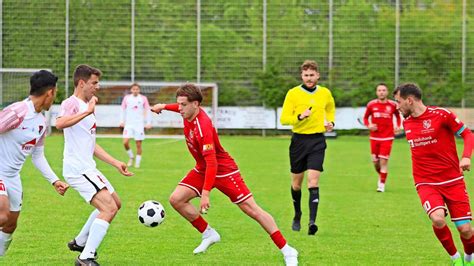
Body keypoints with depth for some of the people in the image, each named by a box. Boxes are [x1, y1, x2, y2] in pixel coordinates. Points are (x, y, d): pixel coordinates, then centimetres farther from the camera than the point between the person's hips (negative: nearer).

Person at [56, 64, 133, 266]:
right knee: (109, 208, -19)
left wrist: (116, 163, 21)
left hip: (87, 168, 10)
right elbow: (60, 123, -34)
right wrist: (87, 112, -33)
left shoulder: (86, 107, 21)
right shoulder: (71, 103, -10)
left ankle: (79, 242, 29)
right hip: (77, 168, -10)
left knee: (115, 203, 21)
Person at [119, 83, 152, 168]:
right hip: (129, 124, 1)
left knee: (138, 144, 0)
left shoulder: (143, 98, 1)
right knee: (125, 142, -12)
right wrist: (122, 121, 5)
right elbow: (123, 110, 12)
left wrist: (149, 123, 0)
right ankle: (131, 157, 12)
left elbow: (147, 111, 5)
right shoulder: (126, 98, 4)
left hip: (139, 124, -1)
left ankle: (137, 162, 11)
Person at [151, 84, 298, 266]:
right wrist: (164, 106, 25)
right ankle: (208, 234, 10)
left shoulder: (203, 127, -32)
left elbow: (211, 163, -37)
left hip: (223, 170, -9)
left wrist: (206, 193, -42)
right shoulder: (189, 113, -8)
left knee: (251, 209, -10)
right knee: (176, 199, -7)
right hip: (202, 169, 9)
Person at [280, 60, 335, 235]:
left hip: (317, 141, 0)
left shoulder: (325, 93, 5)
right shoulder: (293, 93, -3)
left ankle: (312, 222, -20)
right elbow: (284, 118, -7)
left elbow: (330, 109, 27)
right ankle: (297, 215, 34)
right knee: (296, 183, 10)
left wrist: (330, 122, 8)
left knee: (313, 181, -14)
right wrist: (300, 117, -23)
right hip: (299, 140, 0)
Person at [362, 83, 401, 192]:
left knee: (384, 161, -9)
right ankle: (381, 176, 36)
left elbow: (398, 116, 16)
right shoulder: (371, 104, -1)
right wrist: (368, 125, -8)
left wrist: (398, 126, 0)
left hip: (387, 137, -2)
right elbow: (365, 118, 11)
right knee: (375, 161, 6)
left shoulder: (392, 105, -2)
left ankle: (382, 184, 0)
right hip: (374, 137, 2)